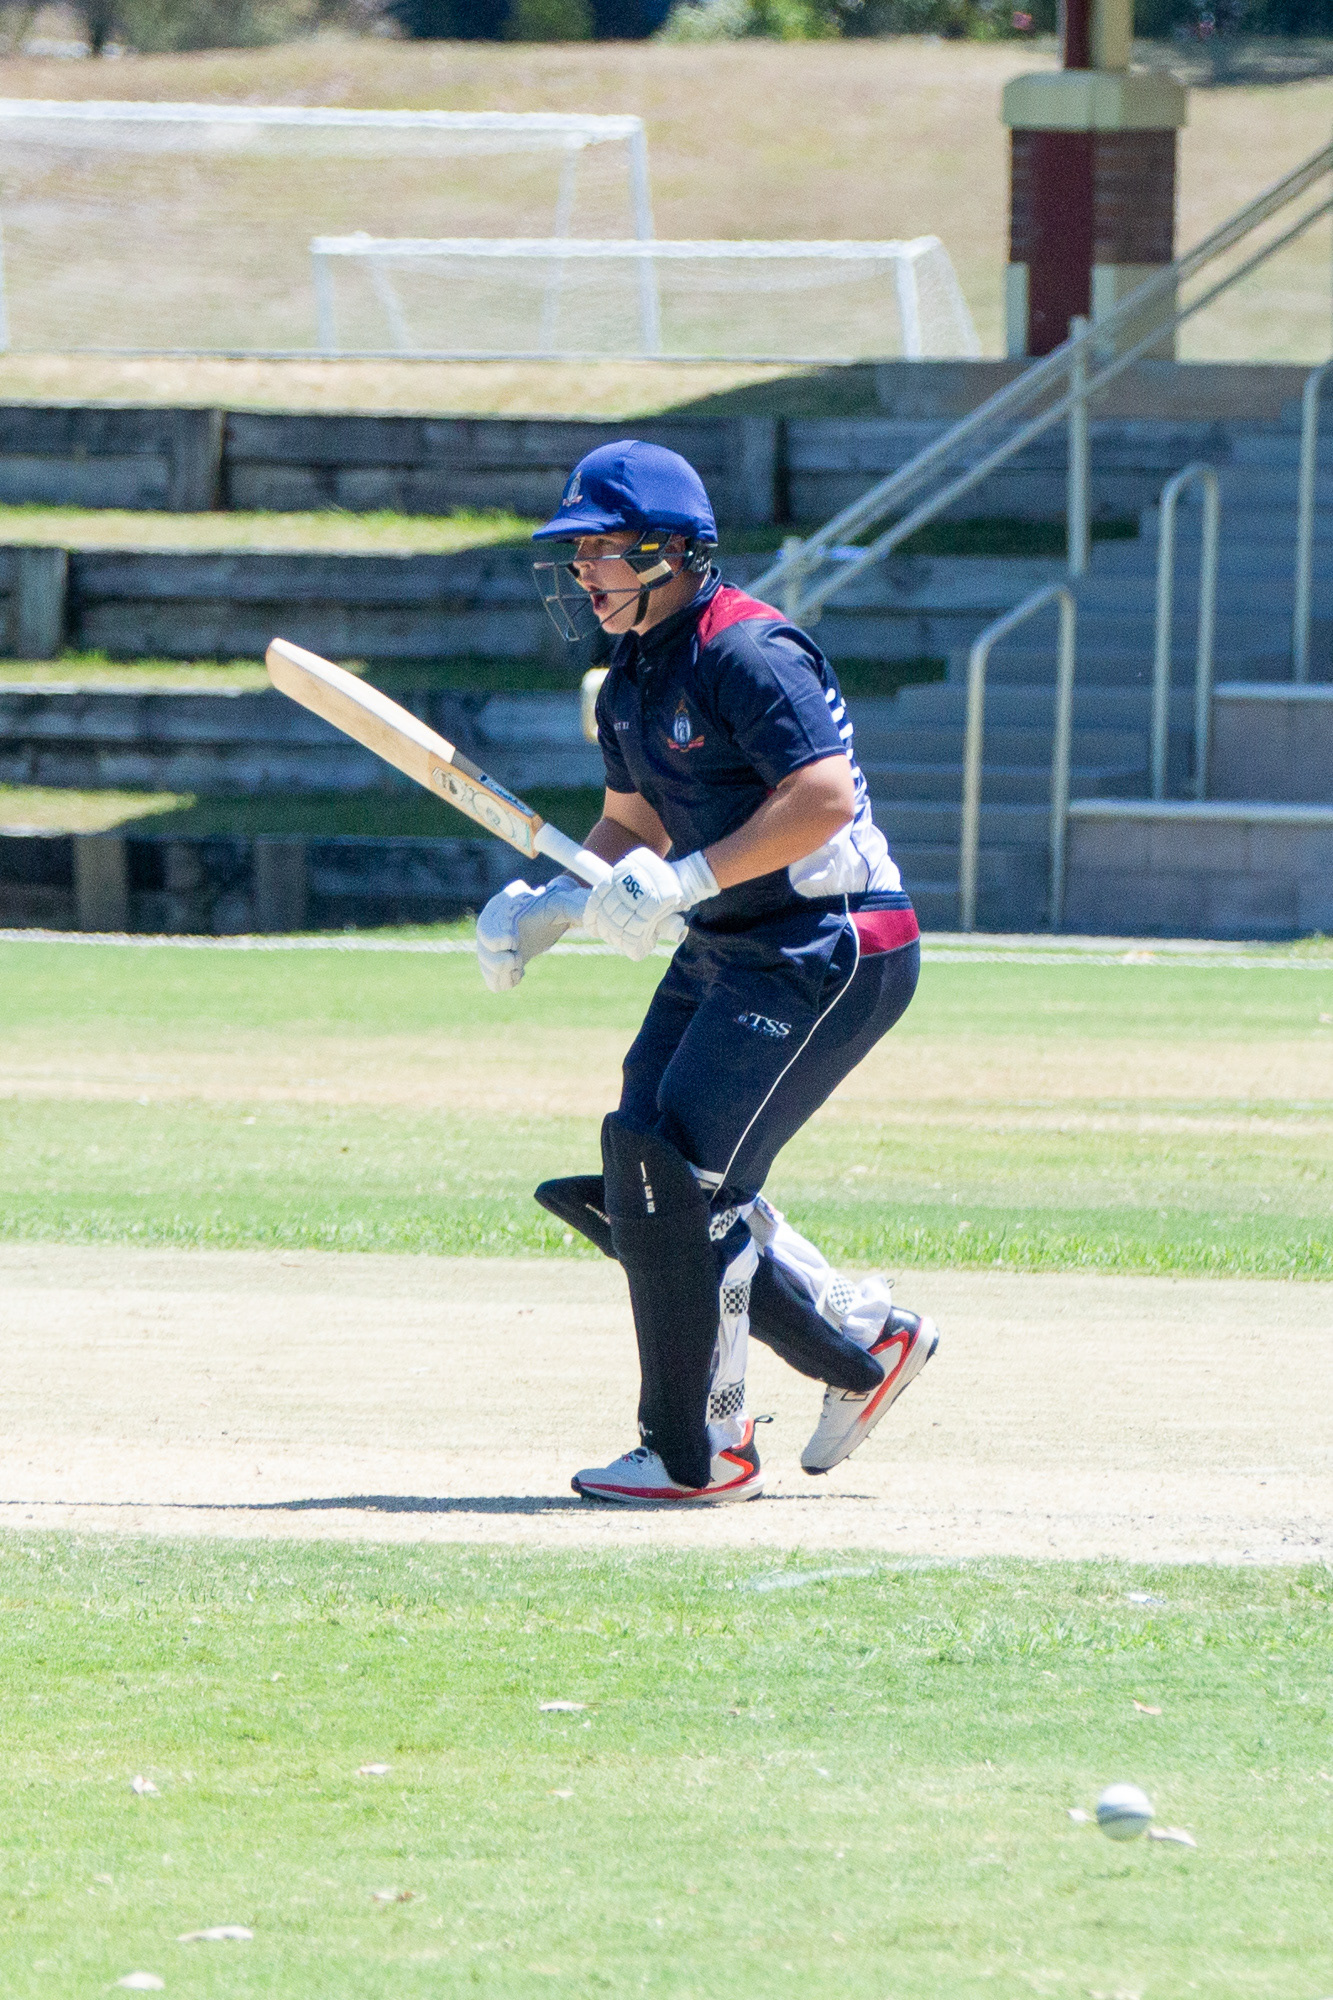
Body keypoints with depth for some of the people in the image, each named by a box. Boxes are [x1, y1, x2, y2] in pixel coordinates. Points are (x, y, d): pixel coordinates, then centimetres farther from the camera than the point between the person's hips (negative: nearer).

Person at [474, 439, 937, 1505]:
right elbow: (633, 826, 22)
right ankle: (867, 1341, 21)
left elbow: (824, 795, -27)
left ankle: (699, 1452, -4)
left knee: (674, 1168, -15)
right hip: (727, 953, 10)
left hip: (828, 947, -10)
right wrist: (548, 906, 5)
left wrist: (684, 881, -27)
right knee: (640, 1181, 8)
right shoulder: (633, 680, 12)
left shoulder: (747, 652, -18)